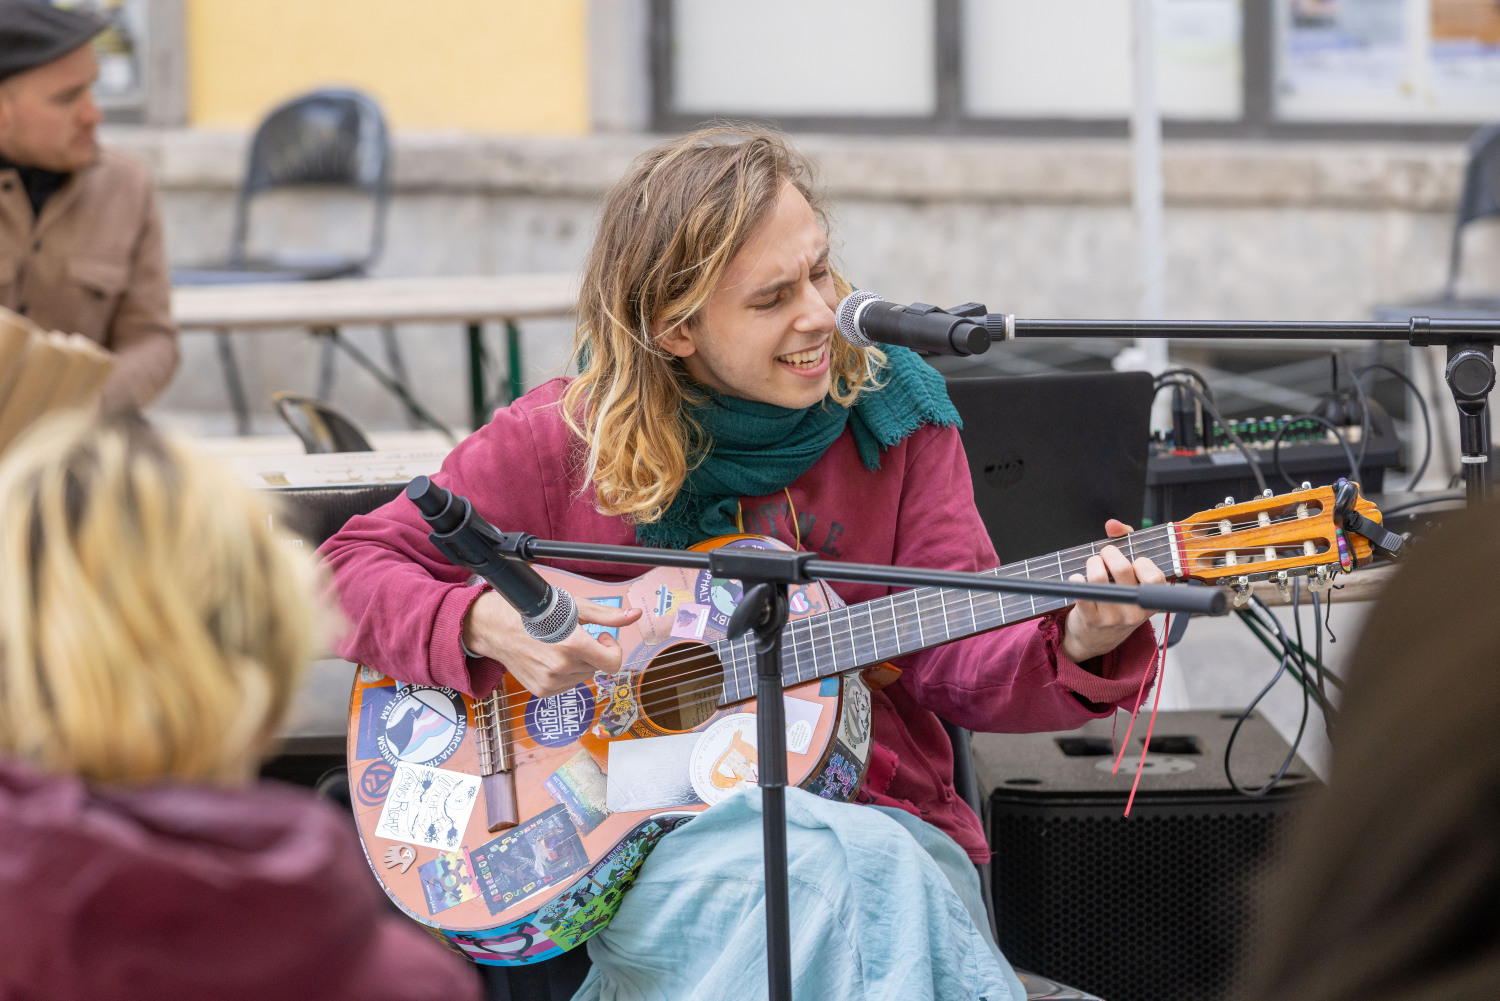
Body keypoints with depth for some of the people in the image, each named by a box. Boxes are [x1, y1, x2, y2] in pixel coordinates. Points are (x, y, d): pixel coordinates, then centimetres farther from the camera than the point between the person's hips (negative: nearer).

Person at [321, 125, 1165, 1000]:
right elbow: (348, 570, 3)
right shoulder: (566, 441, 0)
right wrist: (483, 626, -16)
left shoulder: (891, 417, 6)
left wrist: (1079, 648, -22)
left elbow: (955, 660, -1)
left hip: (880, 820, 2)